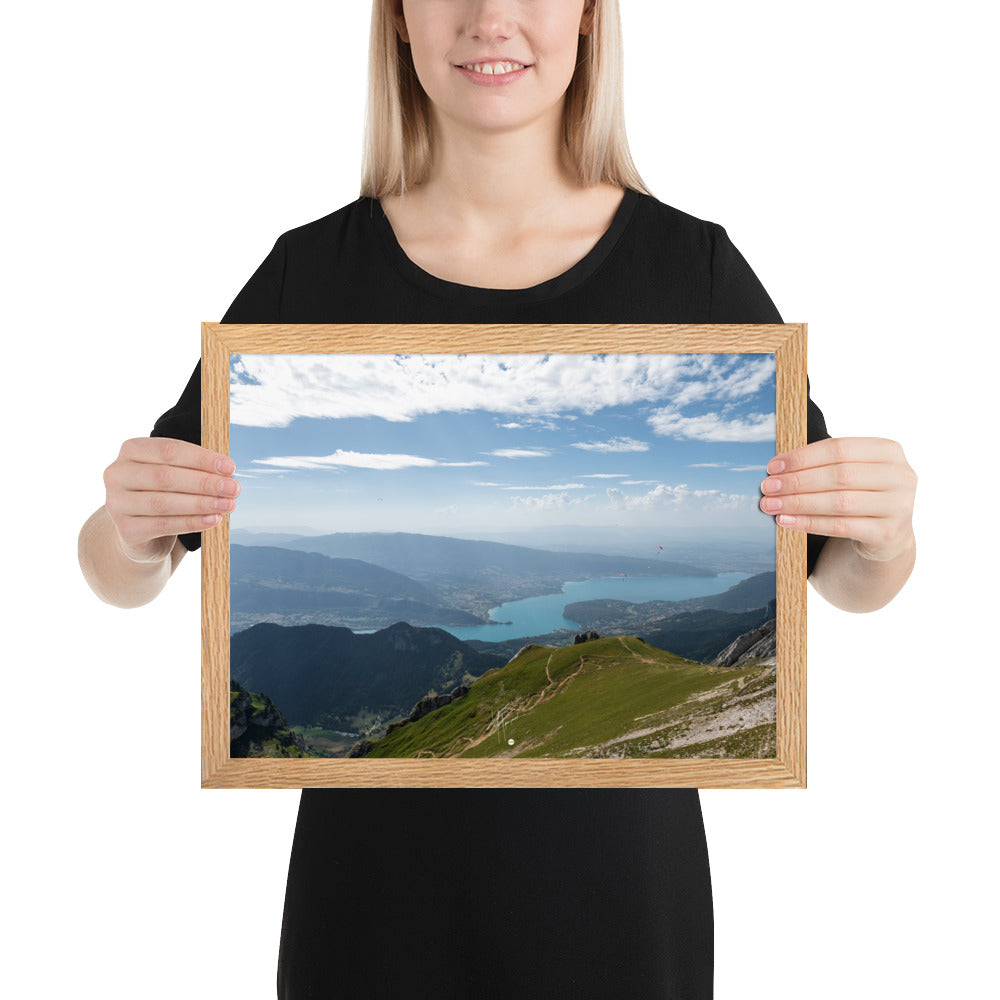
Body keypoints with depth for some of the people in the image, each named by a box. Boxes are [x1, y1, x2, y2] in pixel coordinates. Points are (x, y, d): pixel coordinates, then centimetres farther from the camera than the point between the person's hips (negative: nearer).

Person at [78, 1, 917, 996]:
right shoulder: (313, 270, -5)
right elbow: (120, 578, -1)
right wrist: (132, 526, -23)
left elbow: (845, 579, 0)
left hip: (616, 856, 1)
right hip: (377, 861, 1)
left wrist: (884, 536, -22)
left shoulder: (692, 265, -7)